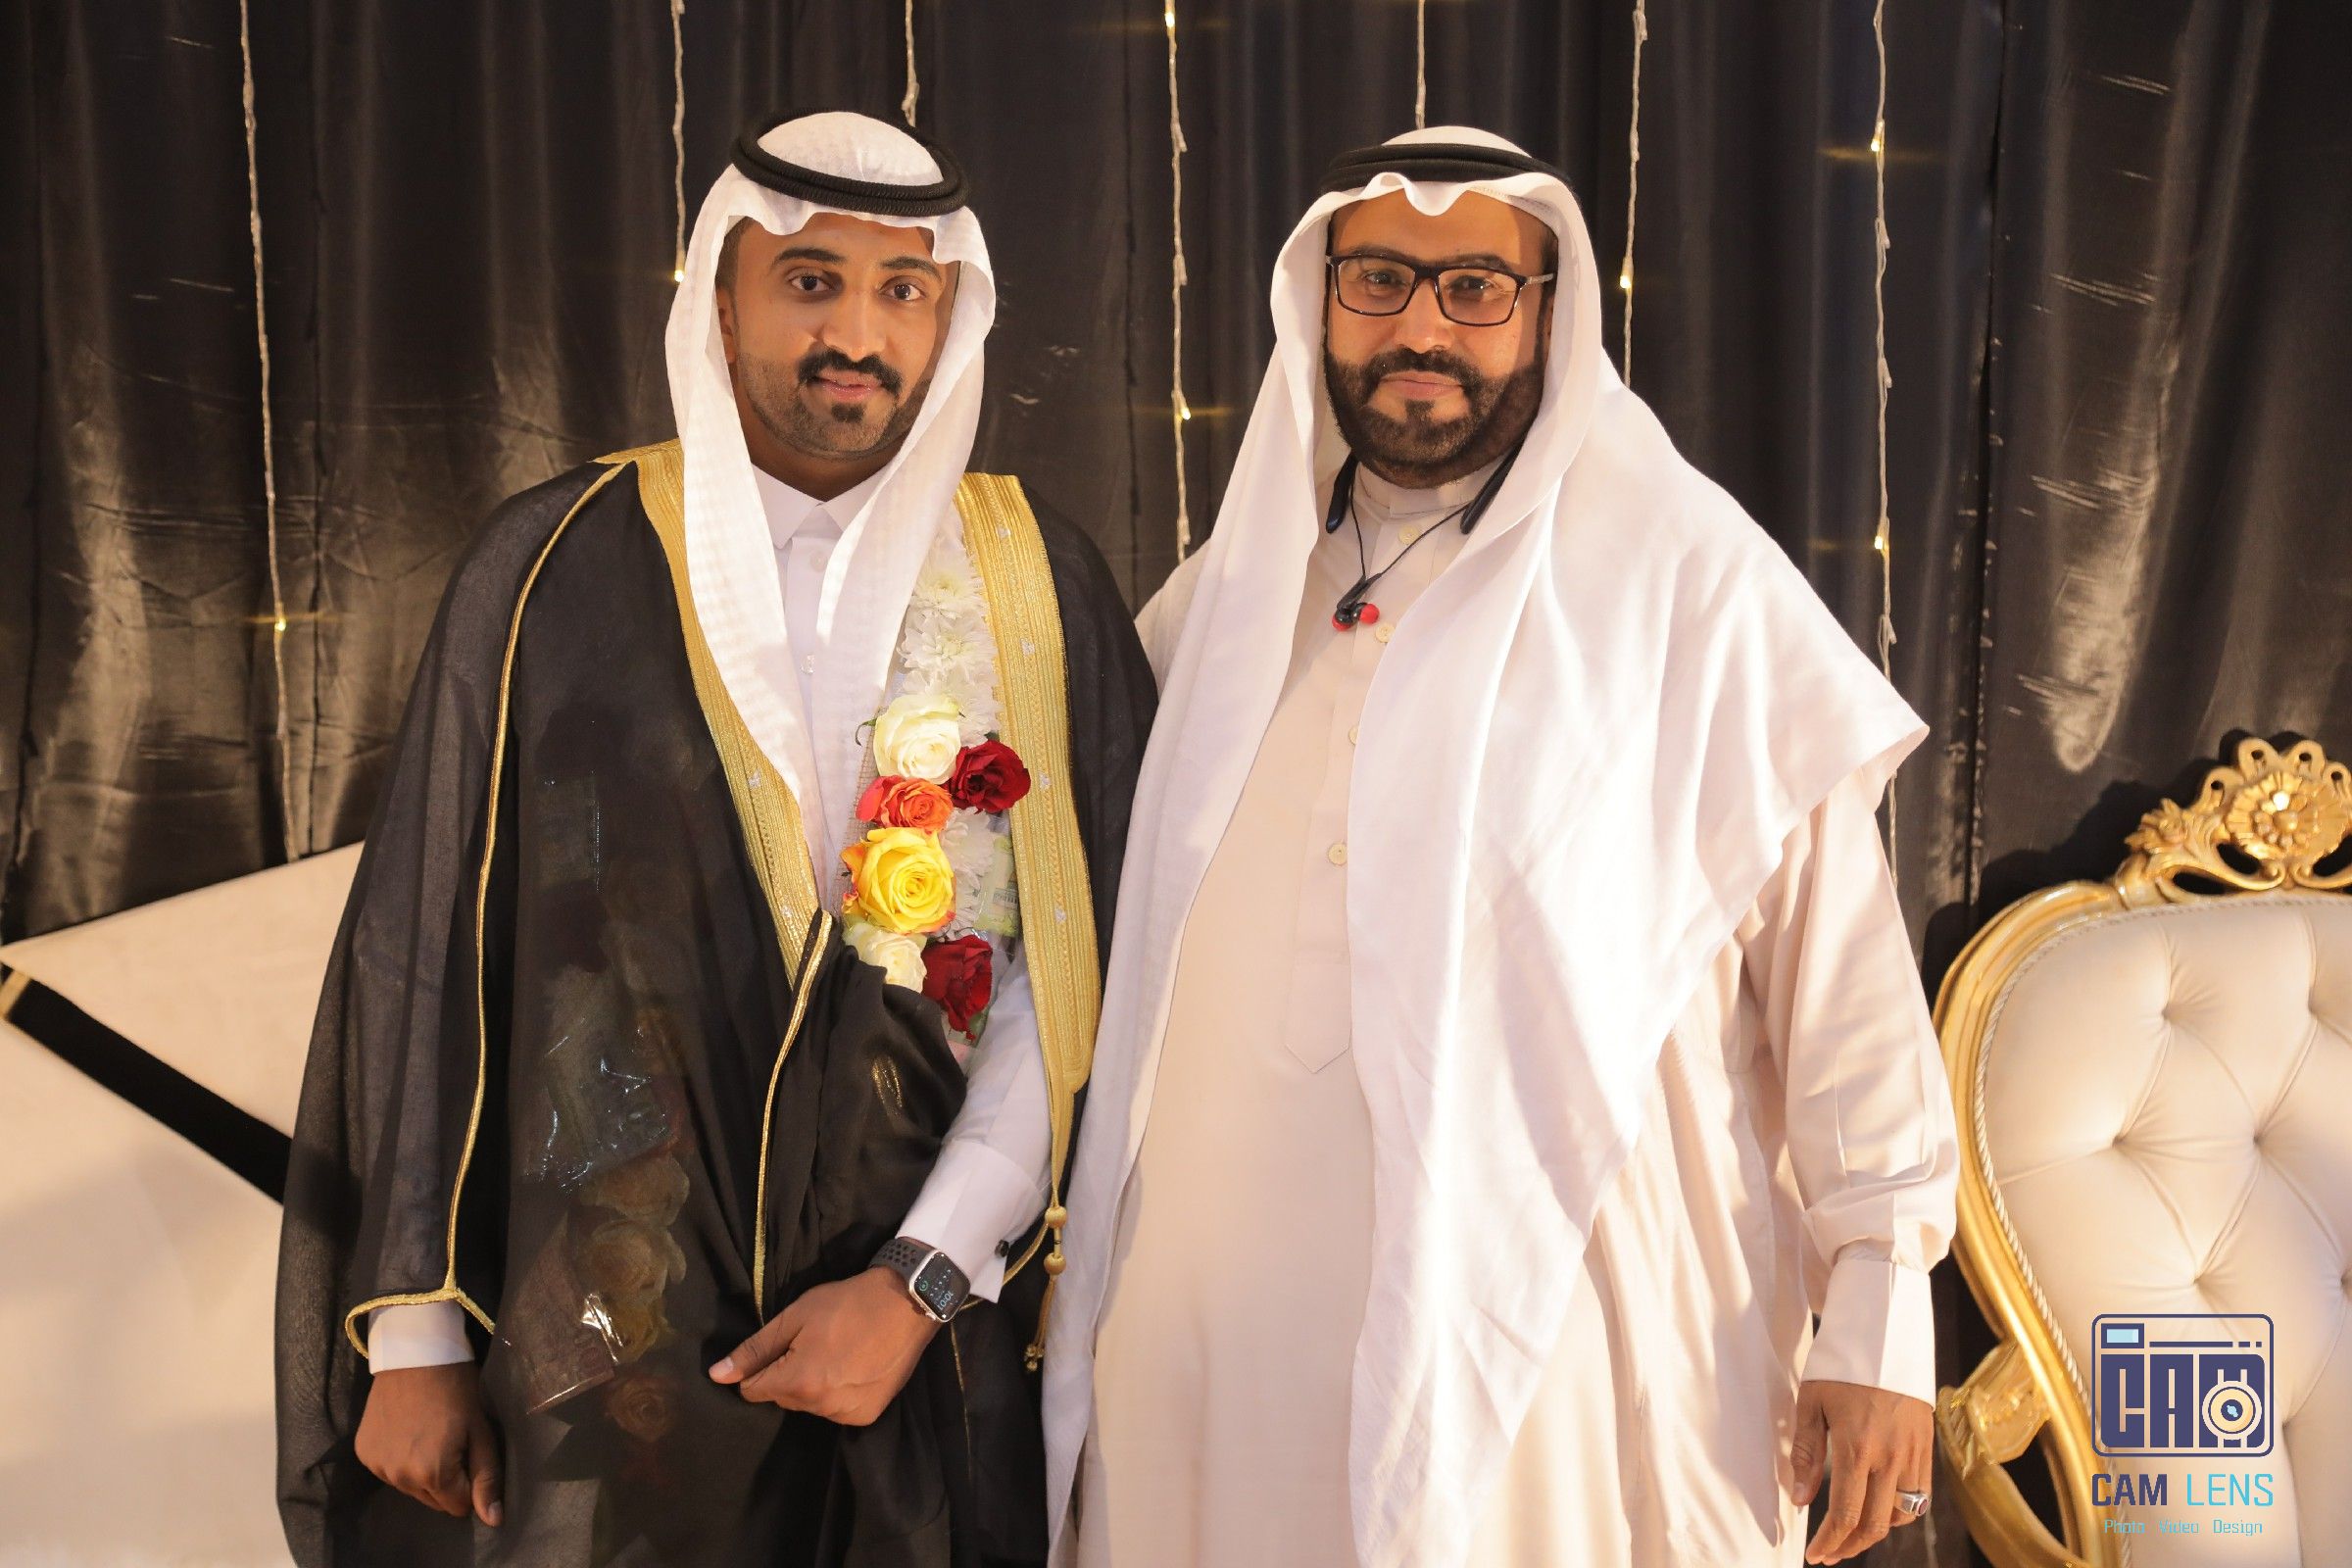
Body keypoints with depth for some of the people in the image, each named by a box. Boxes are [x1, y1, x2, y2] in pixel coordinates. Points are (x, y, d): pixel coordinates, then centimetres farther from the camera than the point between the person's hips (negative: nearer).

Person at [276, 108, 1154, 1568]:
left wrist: (923, 1282, -12)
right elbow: (430, 954, -2)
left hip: (952, 1336, 1)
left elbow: (1081, 971, -5)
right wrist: (413, 1332, 0)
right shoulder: (558, 568, -5)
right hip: (619, 1340, -1)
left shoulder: (1040, 582, -2)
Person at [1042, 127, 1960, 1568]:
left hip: (1561, 1331, -3)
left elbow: (1840, 940, -4)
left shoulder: (1692, 581, -3)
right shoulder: (1226, 597, 10)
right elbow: (1130, 943, 21)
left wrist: (1878, 1308, -7)